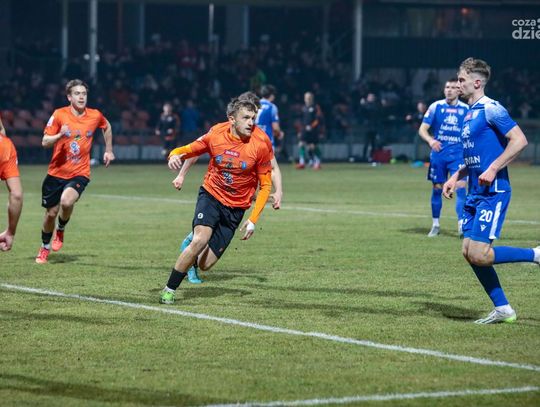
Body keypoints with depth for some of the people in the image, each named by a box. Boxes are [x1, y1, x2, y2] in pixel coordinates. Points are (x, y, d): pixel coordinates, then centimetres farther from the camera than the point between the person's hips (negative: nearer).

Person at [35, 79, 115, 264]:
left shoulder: (95, 116, -3)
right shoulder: (59, 115, -9)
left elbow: (107, 127, 21)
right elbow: (45, 142, -10)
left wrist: (109, 150, 21)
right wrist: (60, 135, -29)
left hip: (80, 173, 0)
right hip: (57, 172, 1)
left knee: (67, 201, -28)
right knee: (51, 212, 8)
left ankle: (61, 229, 4)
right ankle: (45, 247, 35)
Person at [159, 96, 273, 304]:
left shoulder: (260, 144, -13)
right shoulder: (217, 134, -11)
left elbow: (265, 185, -4)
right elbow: (192, 148, 7)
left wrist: (253, 220, -10)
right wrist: (175, 155, -18)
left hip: (236, 208, 0)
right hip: (211, 195, 0)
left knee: (205, 263, -6)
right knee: (200, 240, -27)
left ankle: (190, 242, 32)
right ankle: (169, 290, -10)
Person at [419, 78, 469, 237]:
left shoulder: (466, 109, 4)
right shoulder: (436, 106, 1)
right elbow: (422, 129, -2)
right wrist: (431, 140, -21)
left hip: (458, 154, 0)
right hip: (438, 153, 0)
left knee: (460, 186, -14)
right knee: (437, 188, 6)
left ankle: (461, 224, -14)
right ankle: (435, 225, 19)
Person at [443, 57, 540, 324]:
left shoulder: (491, 109, -12)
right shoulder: (470, 114, 17)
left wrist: (493, 169, -21)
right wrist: (456, 178, 16)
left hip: (493, 193, -10)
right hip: (475, 193, 10)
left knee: (479, 255, -15)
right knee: (469, 252, 4)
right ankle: (502, 309, 11)